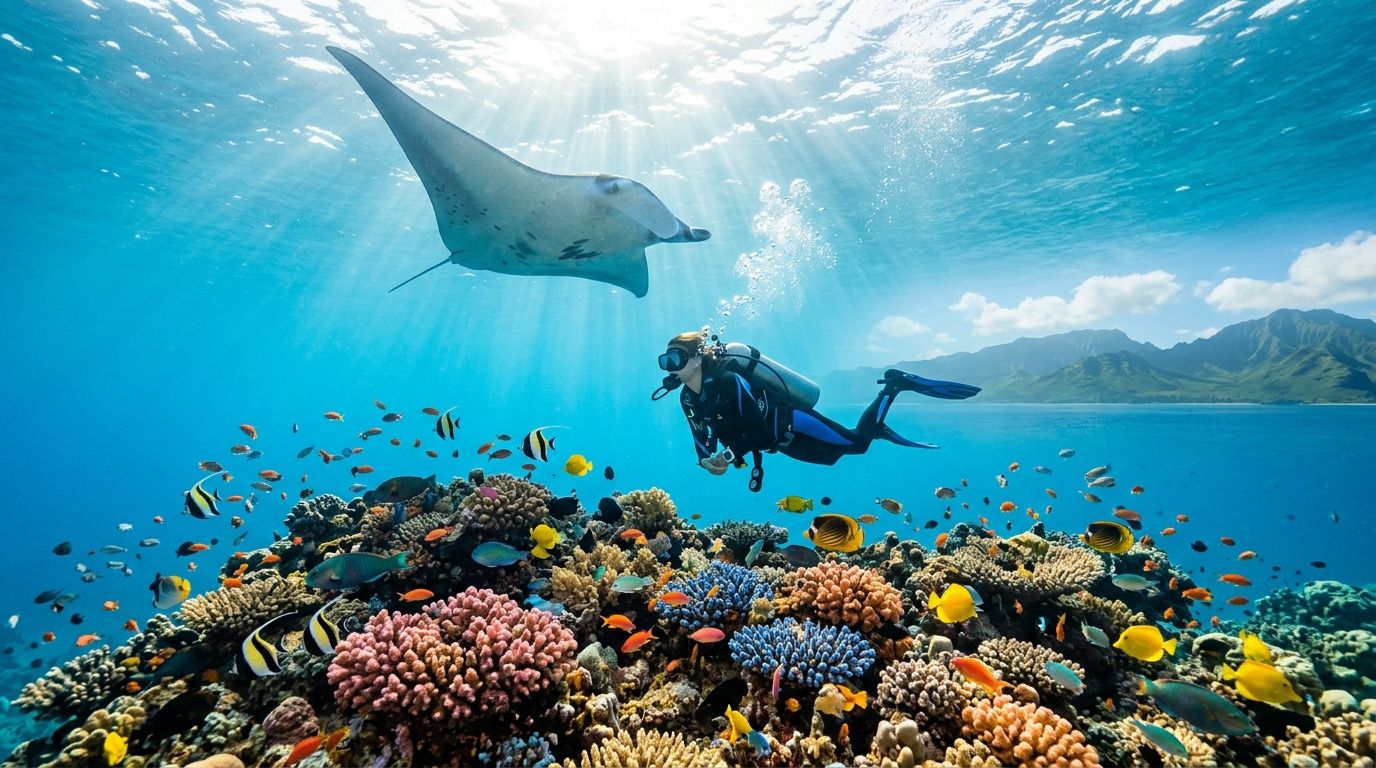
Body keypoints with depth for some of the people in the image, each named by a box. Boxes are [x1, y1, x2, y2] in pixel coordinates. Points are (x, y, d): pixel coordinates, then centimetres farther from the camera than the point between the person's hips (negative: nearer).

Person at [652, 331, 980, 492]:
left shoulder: (727, 380, -30)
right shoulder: (687, 399, -5)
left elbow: (759, 425, -30)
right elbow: (703, 439, 4)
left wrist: (731, 455, -34)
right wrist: (706, 461, -15)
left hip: (791, 424, -7)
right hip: (779, 441, 7)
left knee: (857, 440, -4)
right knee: (834, 455, 20)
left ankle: (896, 385, 13)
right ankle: (877, 430, 40)